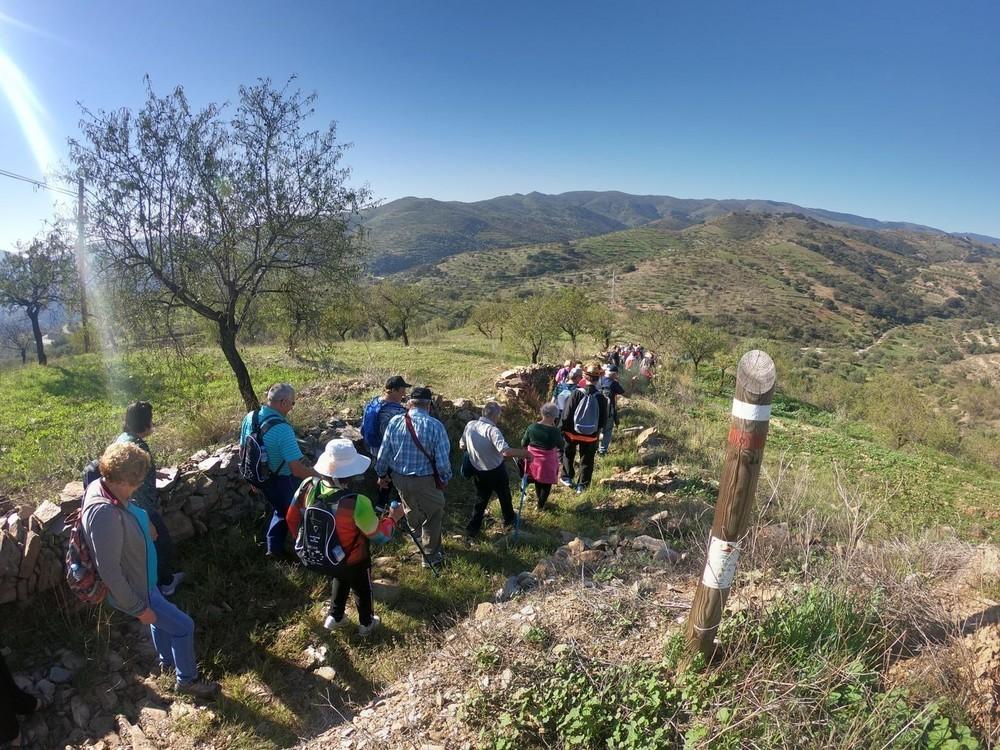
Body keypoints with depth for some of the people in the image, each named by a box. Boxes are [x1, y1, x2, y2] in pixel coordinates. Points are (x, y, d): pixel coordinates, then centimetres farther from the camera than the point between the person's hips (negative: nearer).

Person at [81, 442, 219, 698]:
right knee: (183, 626, 6)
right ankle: (187, 680, 28)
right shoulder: (104, 514, -40)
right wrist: (138, 608, -22)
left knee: (161, 619, 30)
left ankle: (168, 660, 55)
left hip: (138, 578, 9)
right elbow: (109, 571, -32)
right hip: (132, 590, -9)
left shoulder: (99, 486, -11)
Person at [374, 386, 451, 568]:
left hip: (399, 478, 5)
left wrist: (382, 474, 14)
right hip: (425, 481, -5)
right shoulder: (435, 426, -22)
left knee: (410, 505, 34)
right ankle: (430, 557, 32)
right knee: (433, 515, 19)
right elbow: (443, 460, -17)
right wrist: (445, 479, 2)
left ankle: (415, 529, 64)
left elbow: (383, 452, -3)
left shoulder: (394, 422, -11)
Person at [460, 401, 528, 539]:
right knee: (504, 496, 22)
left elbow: (462, 446, 3)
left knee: (481, 499, 23)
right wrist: (526, 453, -29)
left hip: (478, 471, 5)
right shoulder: (492, 430, -30)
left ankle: (472, 529, 24)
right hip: (496, 471, -5)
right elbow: (506, 451, -40)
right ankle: (509, 520, 45)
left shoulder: (470, 425, -10)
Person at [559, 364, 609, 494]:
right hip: (591, 435, 0)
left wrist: (563, 429, 0)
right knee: (587, 461, 14)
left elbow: (566, 414, -13)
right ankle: (582, 485, 17)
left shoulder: (576, 393, -17)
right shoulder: (601, 398, -12)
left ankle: (567, 478, 33)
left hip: (572, 433, 0)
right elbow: (604, 421, -5)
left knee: (568, 454, 23)